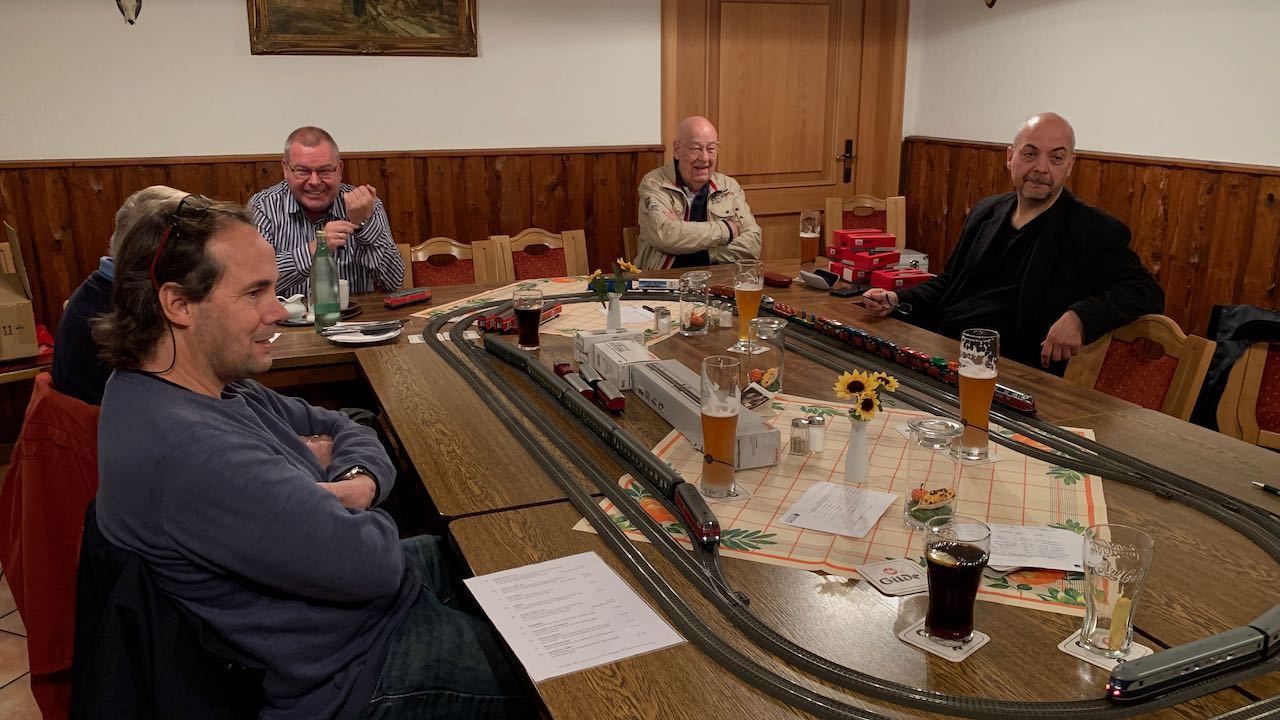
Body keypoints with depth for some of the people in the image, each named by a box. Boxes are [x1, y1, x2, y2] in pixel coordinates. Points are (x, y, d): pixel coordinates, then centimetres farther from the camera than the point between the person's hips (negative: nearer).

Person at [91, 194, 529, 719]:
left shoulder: (214, 384, -2)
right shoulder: (187, 453, -34)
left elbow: (344, 429, 7)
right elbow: (370, 563, -32)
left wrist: (360, 482, -16)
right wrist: (329, 481, -10)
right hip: (353, 670, -9)